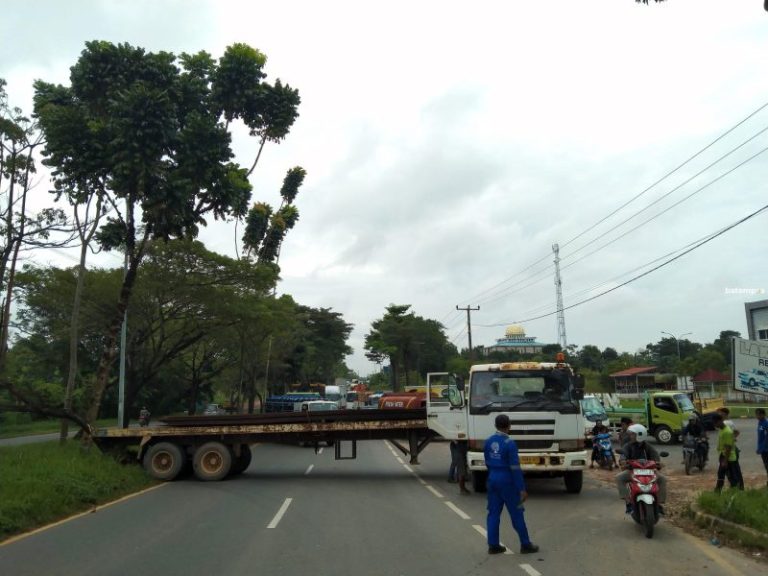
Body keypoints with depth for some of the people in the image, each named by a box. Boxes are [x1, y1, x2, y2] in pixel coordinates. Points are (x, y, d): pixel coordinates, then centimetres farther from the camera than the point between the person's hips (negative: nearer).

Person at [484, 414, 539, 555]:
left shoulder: (488, 442, 3)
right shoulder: (510, 443, -16)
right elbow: (515, 468, -17)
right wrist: (522, 489, -13)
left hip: (492, 479, 6)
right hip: (506, 481, -6)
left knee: (493, 513, 10)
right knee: (516, 514, 6)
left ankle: (493, 545, 13)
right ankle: (525, 545, 16)